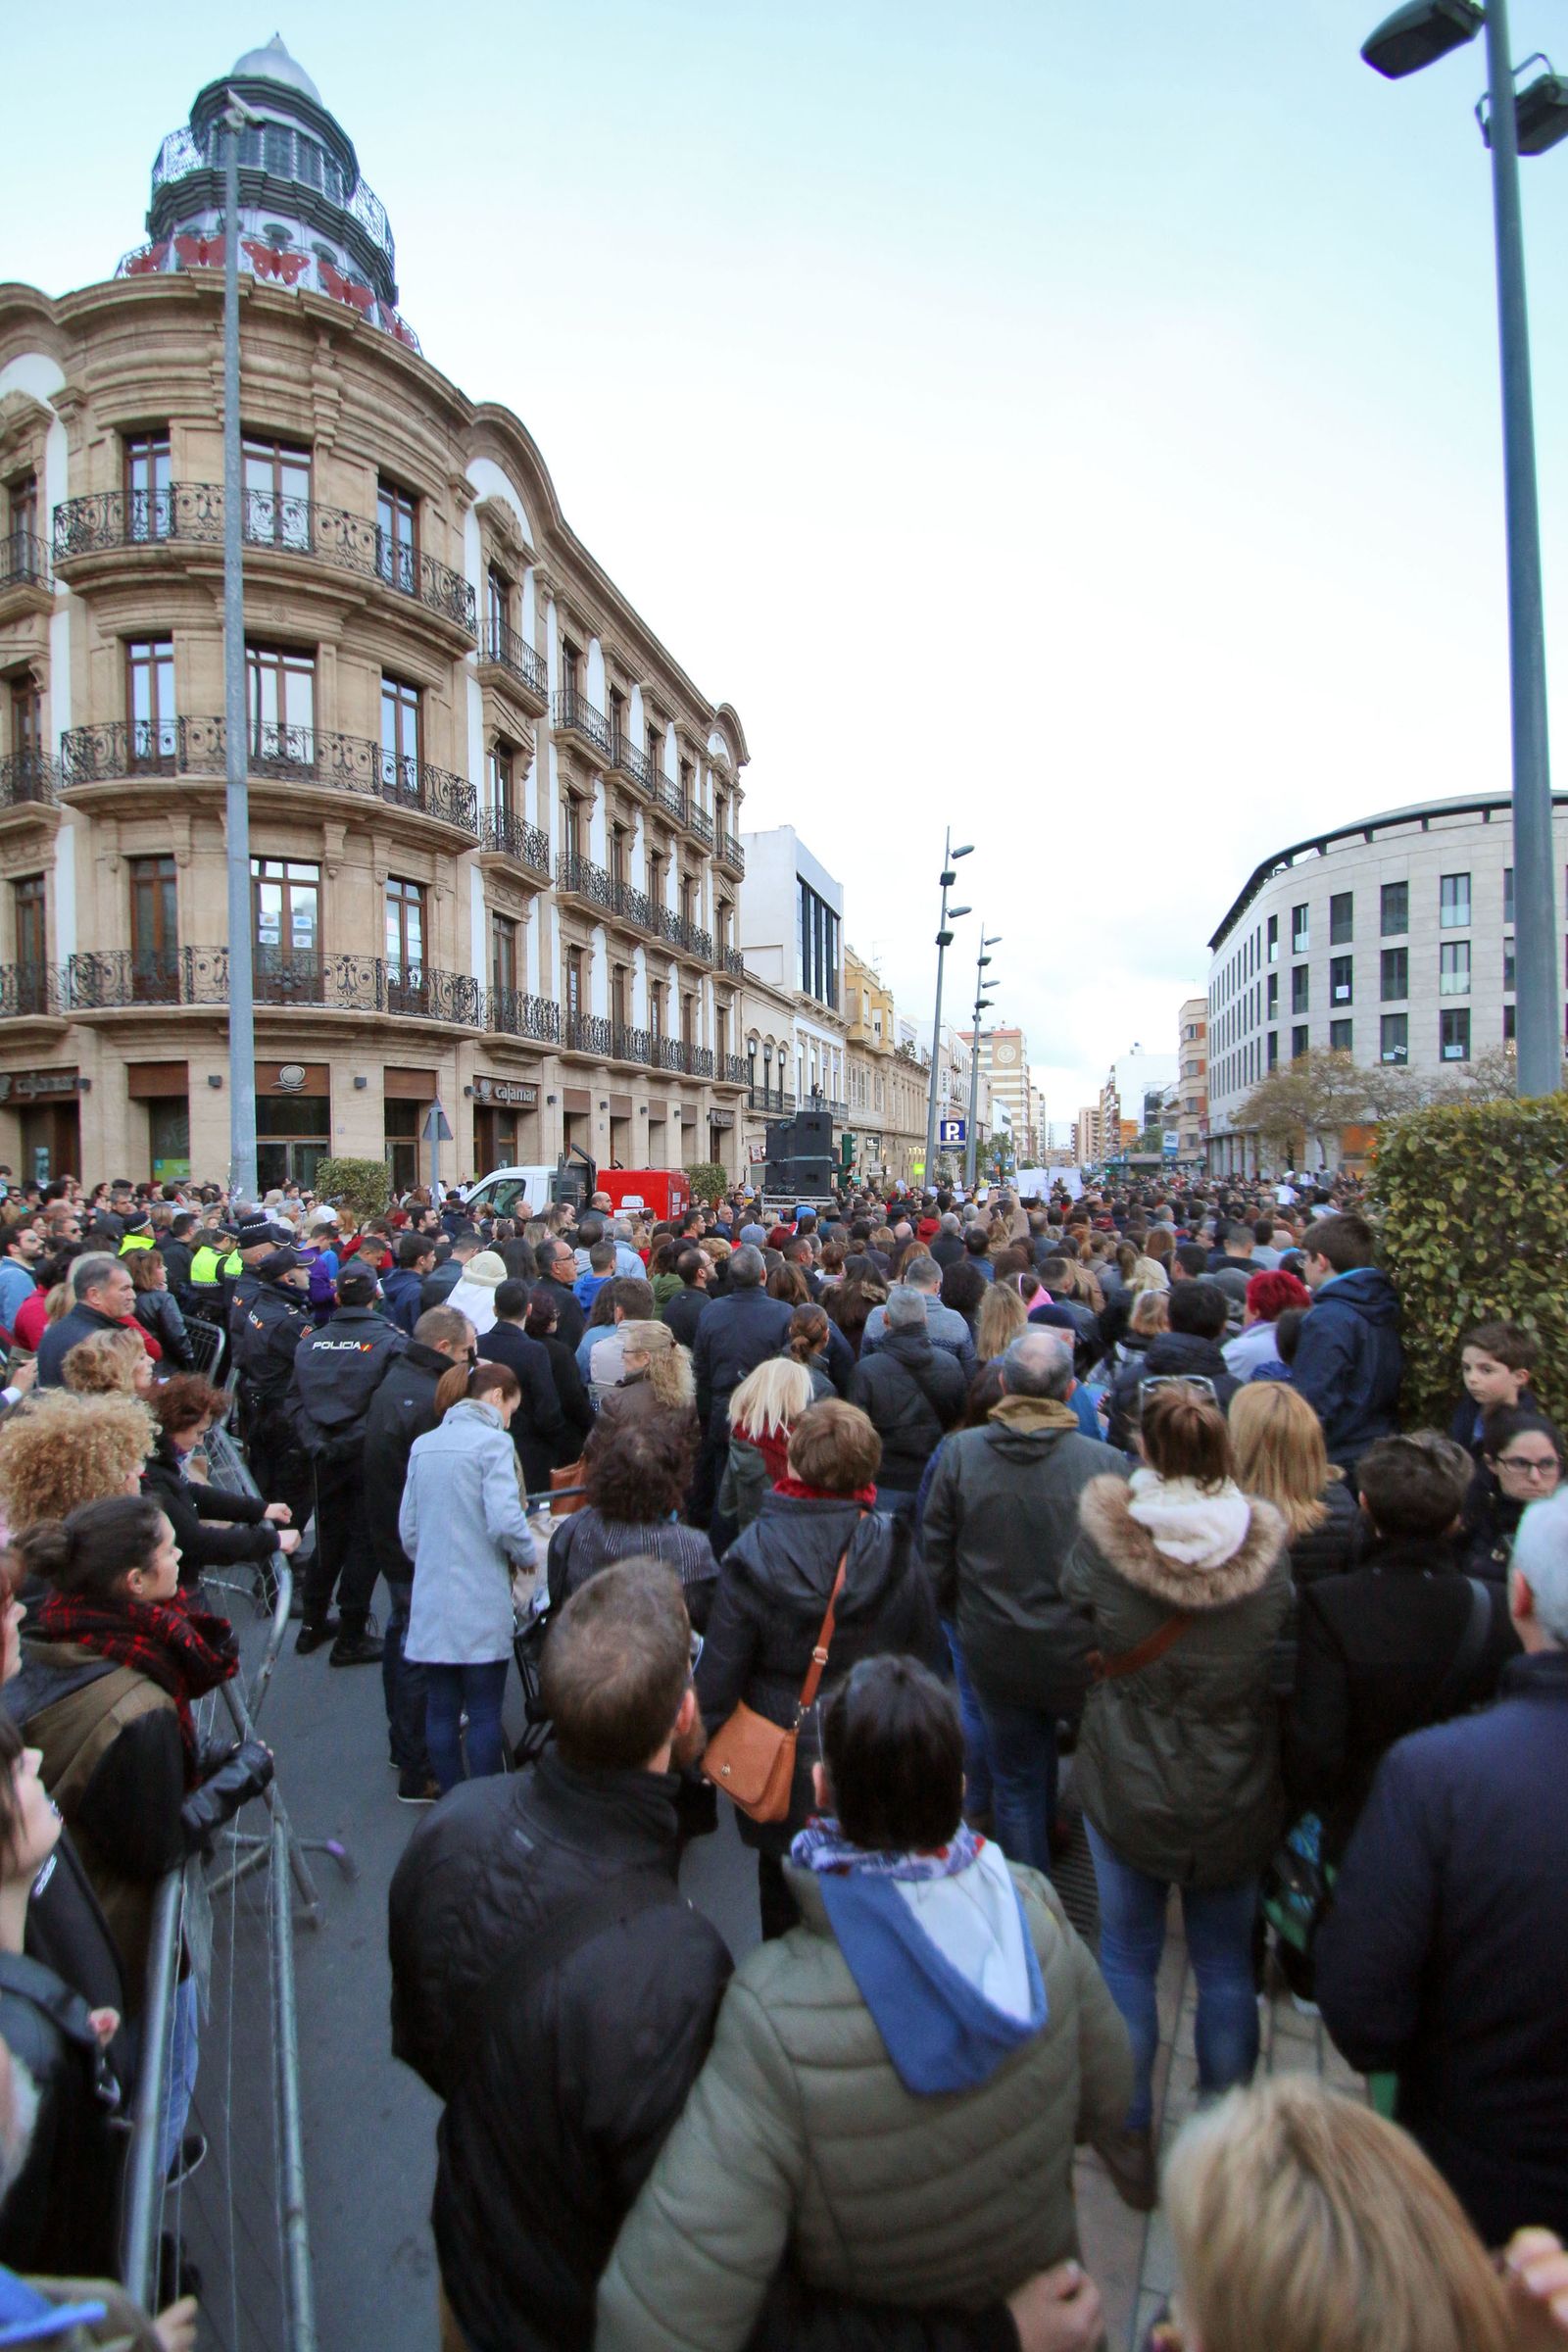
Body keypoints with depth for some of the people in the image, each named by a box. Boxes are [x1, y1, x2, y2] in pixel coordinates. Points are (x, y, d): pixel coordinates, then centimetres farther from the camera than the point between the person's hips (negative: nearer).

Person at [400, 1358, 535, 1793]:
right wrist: (526, 1556, -2)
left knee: (441, 1708, 14)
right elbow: (505, 1520, -20)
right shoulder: (493, 1442, -11)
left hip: (430, 1601, 6)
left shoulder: (422, 1445, 10)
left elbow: (407, 1530, 12)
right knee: (484, 1713, 5)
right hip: (481, 1603, -6)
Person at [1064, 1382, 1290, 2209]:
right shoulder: (1271, 1550, -16)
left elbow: (1073, 1652, -9)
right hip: (1237, 1799, 2)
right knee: (1227, 1965, 22)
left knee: (1128, 1960, 18)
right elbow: (1290, 1672, -4)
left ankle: (1131, 2139, 35)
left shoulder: (1103, 1543, -21)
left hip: (1126, 1788, -2)